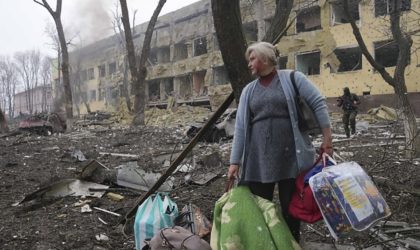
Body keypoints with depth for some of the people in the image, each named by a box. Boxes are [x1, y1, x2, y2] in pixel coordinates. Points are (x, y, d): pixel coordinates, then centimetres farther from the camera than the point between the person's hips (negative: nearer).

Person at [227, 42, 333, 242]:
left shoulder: (292, 78, 3)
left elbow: (318, 103, -1)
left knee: (291, 207, 7)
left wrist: (326, 138, -8)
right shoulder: (248, 90, 12)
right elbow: (240, 126, 7)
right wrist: (235, 161, 2)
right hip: (258, 159, 3)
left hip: (290, 156, -3)